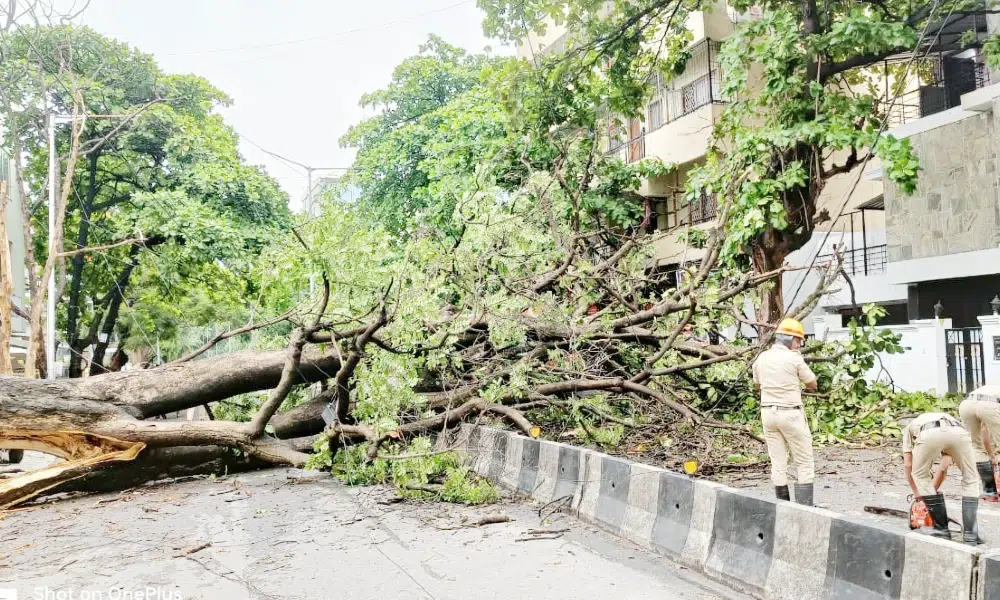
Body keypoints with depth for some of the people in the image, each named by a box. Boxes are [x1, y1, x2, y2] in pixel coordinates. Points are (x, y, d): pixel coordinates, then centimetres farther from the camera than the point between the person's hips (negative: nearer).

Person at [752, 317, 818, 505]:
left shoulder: (761, 358, 5)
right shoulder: (794, 358, -12)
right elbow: (813, 385, -1)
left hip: (768, 412, 6)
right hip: (790, 413, -5)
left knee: (778, 463, 11)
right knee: (804, 463, 4)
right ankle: (805, 508, 1)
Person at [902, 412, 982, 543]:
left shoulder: (910, 427, 42)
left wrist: (916, 492, 45)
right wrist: (933, 490, 54)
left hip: (929, 435, -2)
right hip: (958, 432, 2)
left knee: (920, 475, 24)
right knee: (971, 481, 25)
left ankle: (941, 528, 25)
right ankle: (970, 533, 20)